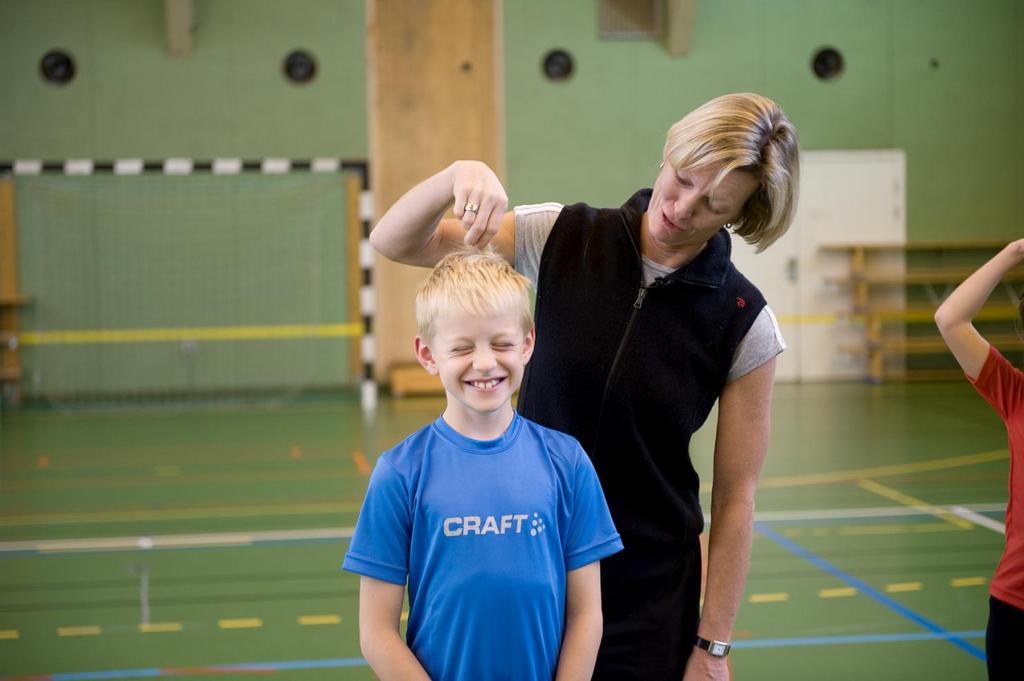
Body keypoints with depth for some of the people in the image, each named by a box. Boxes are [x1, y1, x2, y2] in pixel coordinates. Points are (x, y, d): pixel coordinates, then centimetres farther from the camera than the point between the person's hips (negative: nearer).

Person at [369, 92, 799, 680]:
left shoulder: (744, 323, -10)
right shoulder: (565, 238, -6)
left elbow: (736, 498, -6)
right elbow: (394, 241, -5)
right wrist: (459, 175, -24)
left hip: (650, 598, -2)